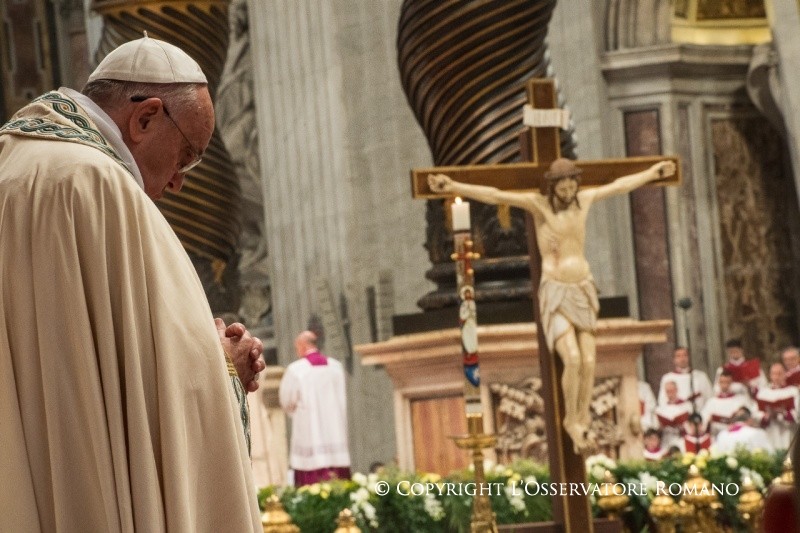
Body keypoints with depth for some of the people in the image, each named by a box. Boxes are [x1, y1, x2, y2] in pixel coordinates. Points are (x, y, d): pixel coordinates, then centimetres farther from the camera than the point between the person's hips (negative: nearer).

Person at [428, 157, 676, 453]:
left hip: (583, 293, 5)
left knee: (589, 362, -3)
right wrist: (452, 186, -32)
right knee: (572, 360, -20)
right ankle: (571, 420, 2)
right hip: (555, 296, -5)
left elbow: (620, 185, 24)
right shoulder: (538, 202, -8)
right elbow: (493, 195, -20)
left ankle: (581, 422, 17)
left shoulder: (583, 199, 7)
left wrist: (653, 172, 37)